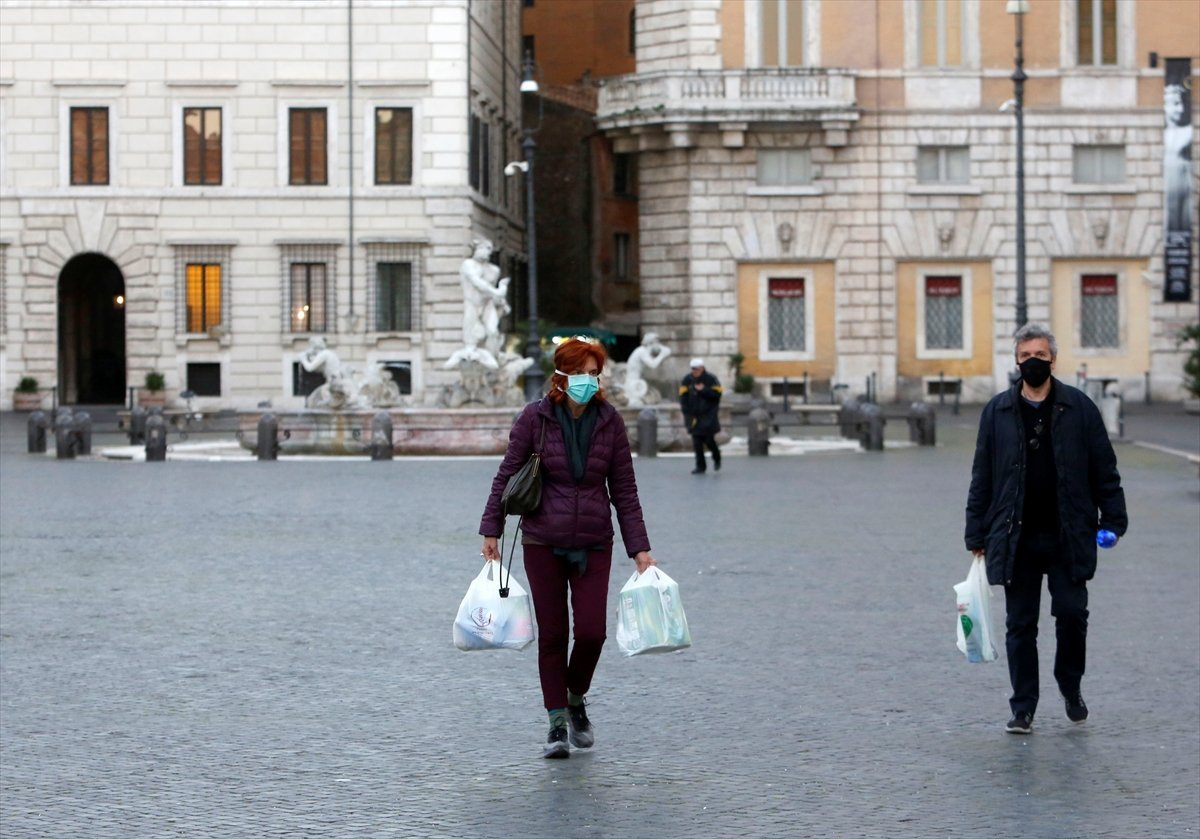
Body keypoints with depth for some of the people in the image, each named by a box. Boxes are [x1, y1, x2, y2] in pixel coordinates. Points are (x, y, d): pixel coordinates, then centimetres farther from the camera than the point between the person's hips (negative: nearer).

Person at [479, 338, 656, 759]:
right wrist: (491, 530, 0)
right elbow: (507, 473, 1)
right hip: (543, 542, -1)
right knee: (552, 633, 2)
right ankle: (557, 723, 13)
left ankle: (576, 700, 22)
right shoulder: (535, 417, -7)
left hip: (594, 544, 1)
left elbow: (624, 490, 2)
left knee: (592, 632, -6)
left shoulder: (610, 420, -2)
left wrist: (639, 549, -1)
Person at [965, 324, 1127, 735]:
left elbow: (1104, 469, 6)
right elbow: (982, 477, 8)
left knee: (1072, 613, -4)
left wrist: (1113, 520, -1)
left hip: (1068, 537, -1)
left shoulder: (1079, 408, 3)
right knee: (1020, 625, 4)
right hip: (1015, 539, 1)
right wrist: (977, 535, 5)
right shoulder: (998, 411, 6)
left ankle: (1071, 686, 21)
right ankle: (1023, 709, 11)